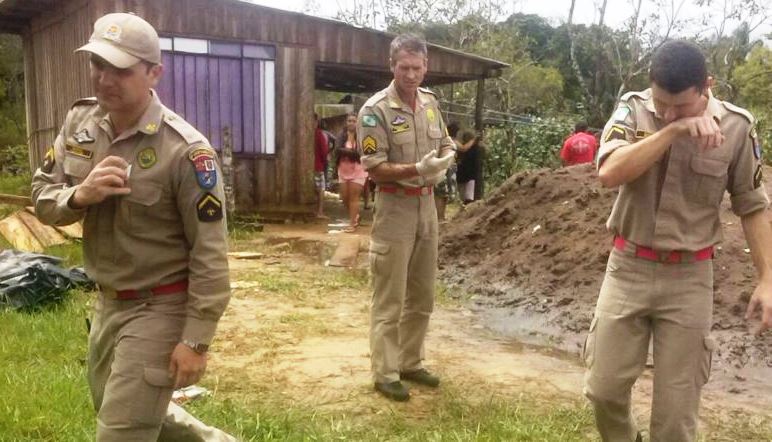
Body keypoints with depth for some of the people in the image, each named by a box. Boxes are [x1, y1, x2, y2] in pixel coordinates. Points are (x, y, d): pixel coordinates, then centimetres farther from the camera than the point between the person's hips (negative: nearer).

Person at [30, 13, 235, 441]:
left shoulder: (184, 149, -23)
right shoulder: (79, 122, -2)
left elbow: (209, 252, -20)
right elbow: (42, 198, 2)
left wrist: (195, 339, -20)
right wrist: (79, 195, -21)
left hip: (159, 308, -8)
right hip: (107, 302, 8)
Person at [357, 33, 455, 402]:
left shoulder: (430, 102, 7)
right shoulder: (375, 110, -13)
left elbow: (446, 146, 16)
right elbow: (375, 169, -17)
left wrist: (442, 164, -7)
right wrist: (417, 169, -30)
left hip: (427, 205, 7)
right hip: (394, 208, -7)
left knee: (421, 296, 15)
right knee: (390, 299, 0)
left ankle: (410, 363, 29)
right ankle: (385, 374, 12)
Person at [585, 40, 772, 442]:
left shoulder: (735, 126, -6)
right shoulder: (633, 109, -6)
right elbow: (609, 173, -23)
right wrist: (674, 130, -28)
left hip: (688, 278, 0)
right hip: (628, 268, 1)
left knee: (676, 407, 6)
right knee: (604, 388, 8)